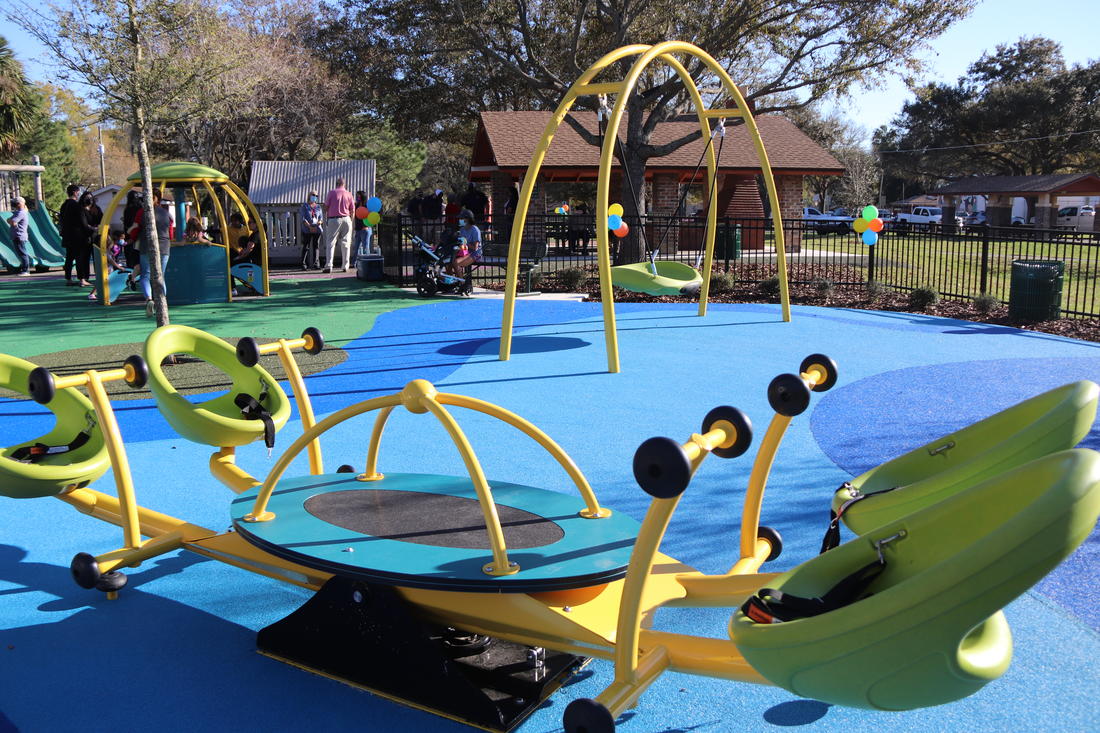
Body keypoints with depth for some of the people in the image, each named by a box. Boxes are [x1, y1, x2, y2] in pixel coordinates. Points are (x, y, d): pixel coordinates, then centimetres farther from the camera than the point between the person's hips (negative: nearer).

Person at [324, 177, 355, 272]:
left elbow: (326, 207, 0)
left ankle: (329, 266, -9)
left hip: (334, 220, -2)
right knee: (346, 244, 8)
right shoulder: (349, 194, 3)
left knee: (331, 243, 0)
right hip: (346, 219, 2)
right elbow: (352, 210, 5)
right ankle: (346, 266, 9)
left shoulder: (332, 192, -3)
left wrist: (327, 218, 15)